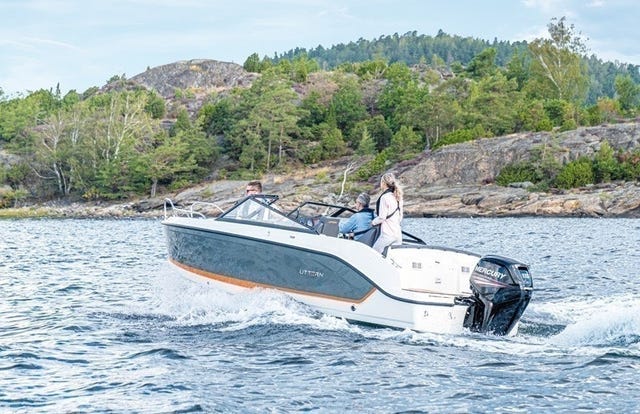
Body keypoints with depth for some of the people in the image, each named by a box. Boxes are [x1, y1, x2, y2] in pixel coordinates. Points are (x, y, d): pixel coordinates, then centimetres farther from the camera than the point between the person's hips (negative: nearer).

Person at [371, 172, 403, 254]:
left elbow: (382, 217, -14)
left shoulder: (384, 197, -13)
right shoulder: (397, 197, 14)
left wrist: (373, 222, 3)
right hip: (398, 234, 8)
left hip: (387, 235, -8)